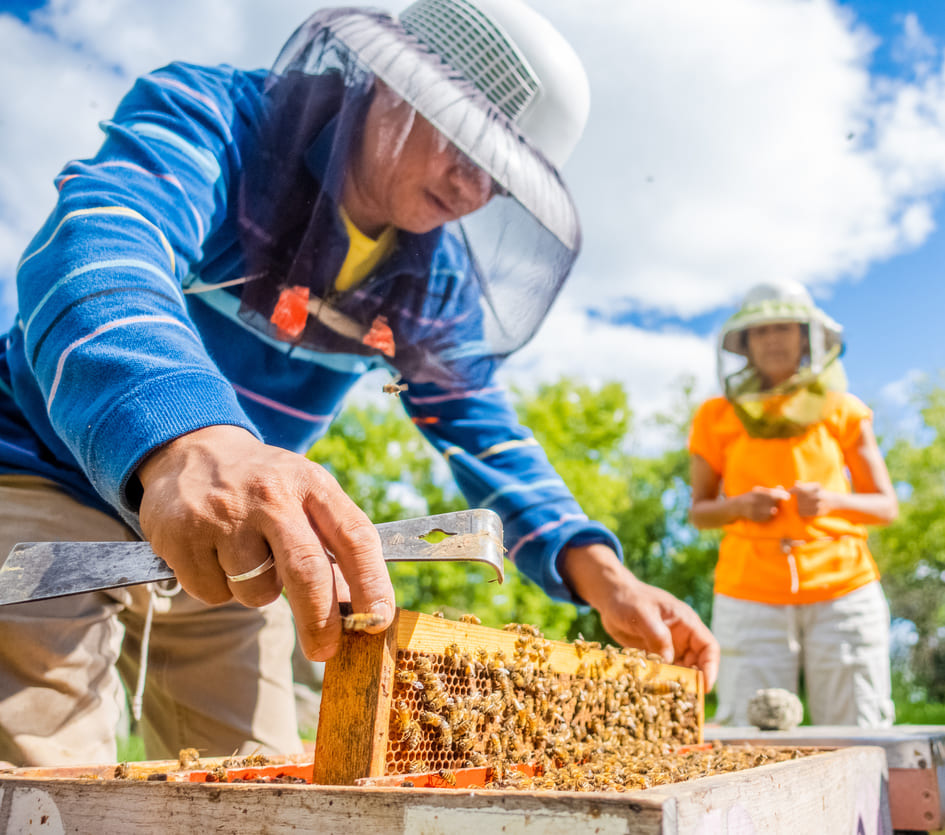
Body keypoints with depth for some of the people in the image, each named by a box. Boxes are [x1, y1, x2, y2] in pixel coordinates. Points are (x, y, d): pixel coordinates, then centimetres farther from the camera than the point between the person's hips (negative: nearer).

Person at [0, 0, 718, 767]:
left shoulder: (440, 281, -2)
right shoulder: (207, 118, -19)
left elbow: (483, 435, 1)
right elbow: (98, 243, -39)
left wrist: (595, 569, -15)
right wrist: (183, 440, -61)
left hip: (228, 541, 5)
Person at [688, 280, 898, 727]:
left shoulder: (843, 412, 8)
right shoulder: (718, 418, 6)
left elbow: (886, 506, 11)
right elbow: (698, 512, 11)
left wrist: (832, 501, -10)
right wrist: (739, 506, -10)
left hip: (843, 592, 1)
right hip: (750, 595, -1)